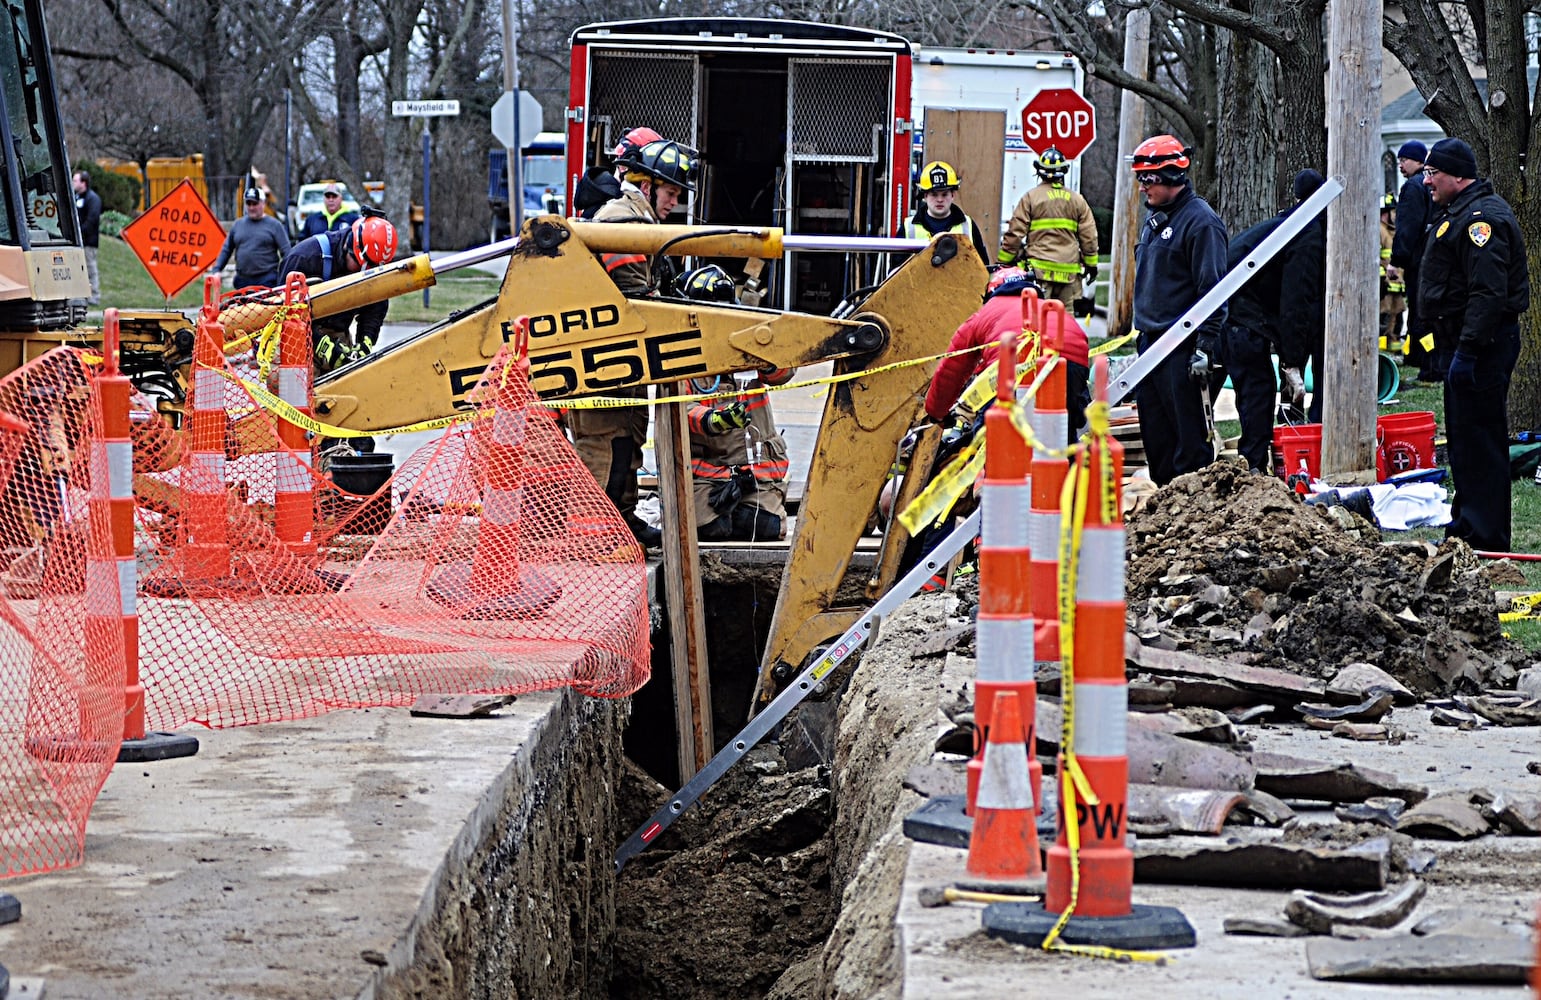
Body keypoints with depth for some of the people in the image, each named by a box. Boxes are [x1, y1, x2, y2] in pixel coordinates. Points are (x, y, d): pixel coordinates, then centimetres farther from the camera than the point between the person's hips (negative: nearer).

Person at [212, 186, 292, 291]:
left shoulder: (274, 225, 2)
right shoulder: (238, 224, 14)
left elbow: (286, 252, -1)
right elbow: (226, 250, 18)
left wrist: (288, 276, -10)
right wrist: (216, 270, 8)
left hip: (266, 279, -4)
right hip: (243, 280, 4)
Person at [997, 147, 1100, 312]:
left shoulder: (1031, 197, -1)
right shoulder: (1077, 200, 9)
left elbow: (1015, 233, -2)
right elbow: (1088, 236, 10)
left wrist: (1003, 261, 6)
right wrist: (1091, 264, 19)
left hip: (1039, 268, -3)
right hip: (1069, 270, 3)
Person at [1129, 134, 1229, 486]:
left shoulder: (1200, 221, -11)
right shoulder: (1155, 218, 18)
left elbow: (1212, 288, -16)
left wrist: (1206, 345, -20)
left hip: (1182, 348, -9)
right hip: (1150, 340, 9)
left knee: (1189, 432, -7)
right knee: (1154, 430, 12)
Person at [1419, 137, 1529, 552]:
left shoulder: (1482, 218, -18)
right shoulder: (1457, 212, 18)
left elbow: (1488, 293, -25)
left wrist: (1467, 351, -27)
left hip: (1483, 346, -11)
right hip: (1464, 343, 11)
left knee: (1479, 437, -9)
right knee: (1463, 436, 16)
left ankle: (1485, 537, -8)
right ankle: (1466, 523, 25)